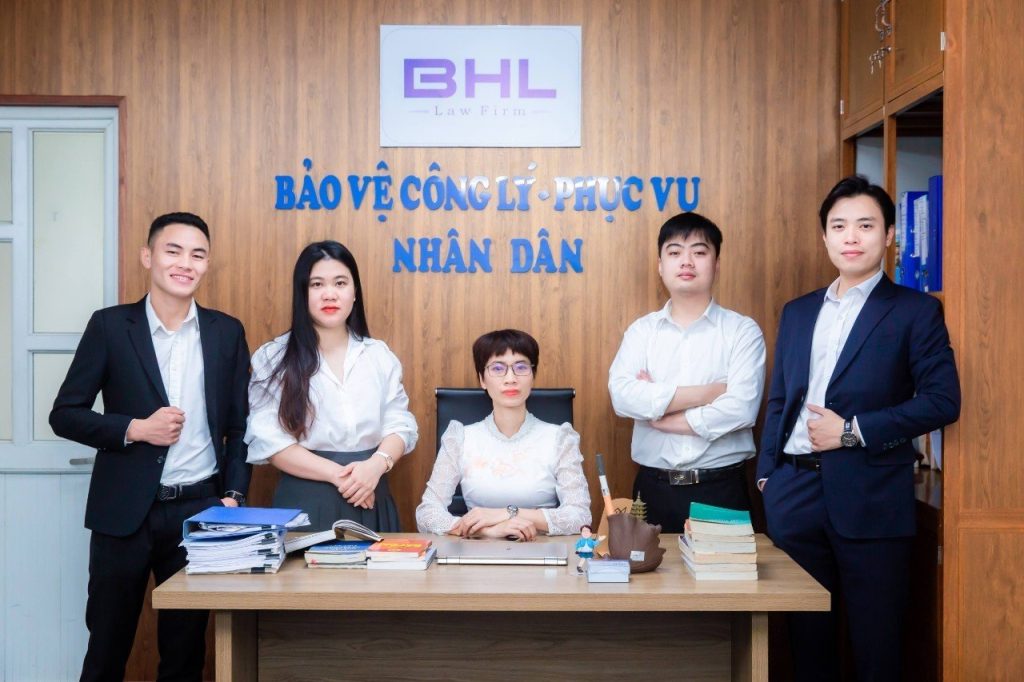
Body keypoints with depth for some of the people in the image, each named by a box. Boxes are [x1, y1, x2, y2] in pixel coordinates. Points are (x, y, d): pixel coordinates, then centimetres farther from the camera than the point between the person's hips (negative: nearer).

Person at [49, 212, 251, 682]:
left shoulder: (227, 332, 4)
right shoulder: (110, 326, -1)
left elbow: (239, 426, 7)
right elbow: (64, 415, -1)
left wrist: (233, 495, -4)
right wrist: (135, 429, -14)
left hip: (199, 510, 2)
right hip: (125, 512, -1)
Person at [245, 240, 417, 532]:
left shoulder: (379, 355, 8)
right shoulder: (273, 358, -2)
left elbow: (400, 425, 3)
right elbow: (268, 440, -9)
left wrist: (376, 465, -17)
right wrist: (337, 474, -17)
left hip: (371, 501, 3)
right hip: (305, 503, -2)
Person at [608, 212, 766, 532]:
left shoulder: (743, 331, -1)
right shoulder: (641, 330, 5)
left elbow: (741, 408, -15)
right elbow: (622, 397, -11)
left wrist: (658, 411, -8)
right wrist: (707, 392, -13)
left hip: (721, 487, -2)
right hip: (654, 487, 2)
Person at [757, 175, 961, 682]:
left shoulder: (915, 311, -1)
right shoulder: (797, 312, 14)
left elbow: (942, 401, -9)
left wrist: (852, 431, -13)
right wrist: (766, 474, 10)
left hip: (869, 497, -4)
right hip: (795, 491, 4)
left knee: (875, 641, 6)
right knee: (806, 635, 13)